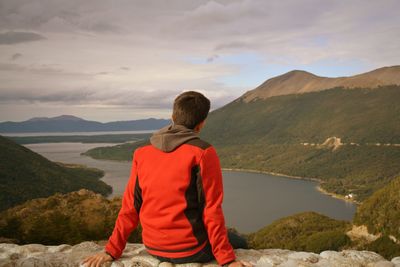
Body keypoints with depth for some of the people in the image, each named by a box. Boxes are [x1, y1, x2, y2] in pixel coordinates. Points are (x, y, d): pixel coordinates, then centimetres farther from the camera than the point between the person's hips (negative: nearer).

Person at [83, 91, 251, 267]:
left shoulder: (142, 154, 0)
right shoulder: (203, 153, -15)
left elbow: (131, 207, 1)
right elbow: (212, 210, -15)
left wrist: (112, 251, 8)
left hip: (154, 249, 5)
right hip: (190, 251, -5)